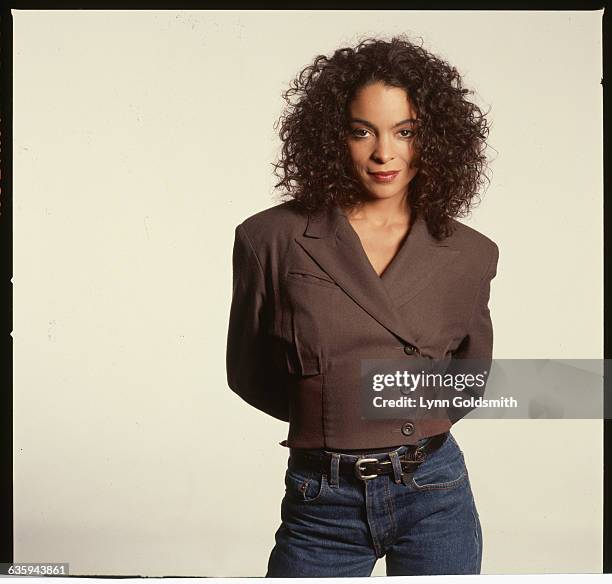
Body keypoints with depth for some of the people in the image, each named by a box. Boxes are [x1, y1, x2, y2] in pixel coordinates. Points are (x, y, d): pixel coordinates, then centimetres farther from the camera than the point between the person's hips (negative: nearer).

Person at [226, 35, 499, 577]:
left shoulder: (469, 255, -1)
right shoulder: (273, 238, -7)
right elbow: (249, 371, 6)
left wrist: (418, 421, 5)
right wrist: (327, 415, 8)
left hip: (436, 496, 2)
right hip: (322, 505, -1)